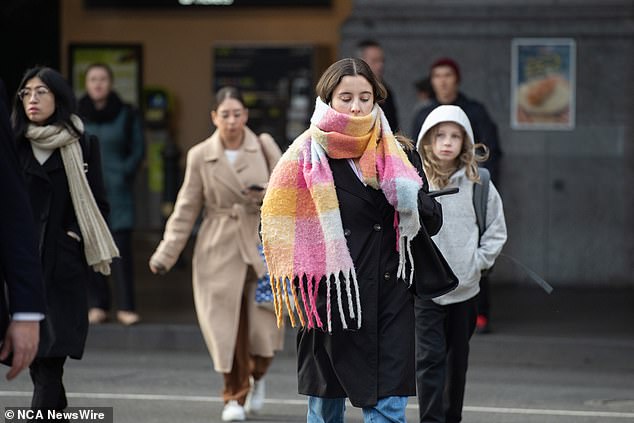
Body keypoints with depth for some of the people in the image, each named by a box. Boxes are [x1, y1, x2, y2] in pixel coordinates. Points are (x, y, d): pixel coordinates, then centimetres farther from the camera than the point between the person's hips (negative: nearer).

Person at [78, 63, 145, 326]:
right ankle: (97, 305, 8)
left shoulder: (127, 115, 4)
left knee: (121, 248, -8)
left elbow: (138, 149, 5)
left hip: (117, 191, -2)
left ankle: (126, 307, -4)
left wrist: (125, 174, -7)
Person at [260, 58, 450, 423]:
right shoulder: (308, 157, -3)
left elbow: (433, 222, 7)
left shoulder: (394, 155, 8)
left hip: (391, 296, 2)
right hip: (331, 295, -2)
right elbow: (279, 225, -2)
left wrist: (410, 196, -14)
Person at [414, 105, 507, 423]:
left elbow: (496, 230, 6)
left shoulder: (478, 183, -2)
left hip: (465, 288, 2)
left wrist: (479, 262, -3)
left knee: (458, 359, 14)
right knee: (429, 358, -9)